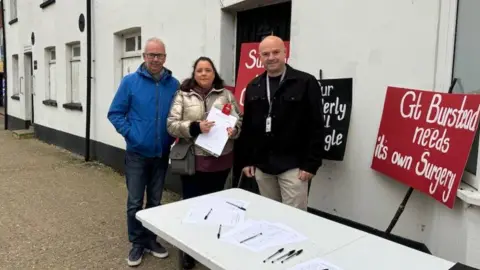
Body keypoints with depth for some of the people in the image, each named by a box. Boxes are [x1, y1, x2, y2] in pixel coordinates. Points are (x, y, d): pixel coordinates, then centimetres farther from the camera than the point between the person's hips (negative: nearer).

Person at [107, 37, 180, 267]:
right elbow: (115, 113, -3)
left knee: (155, 200, 15)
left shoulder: (174, 84, 0)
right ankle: (137, 243, 23)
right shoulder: (130, 82, -6)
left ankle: (150, 239, 32)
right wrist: (130, 133, -12)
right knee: (135, 202, 5)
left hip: (162, 154, 2)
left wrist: (173, 136, -5)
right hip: (137, 153, -2)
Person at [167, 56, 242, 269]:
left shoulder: (226, 94, 7)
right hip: (192, 161, -2)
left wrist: (234, 130, -13)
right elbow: (171, 125, -5)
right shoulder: (182, 95, 2)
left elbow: (239, 120, 9)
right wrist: (195, 127, -20)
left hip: (220, 160, 2)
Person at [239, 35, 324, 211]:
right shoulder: (253, 87, 9)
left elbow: (316, 126, -9)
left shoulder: (306, 83, -6)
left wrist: (311, 163, -12)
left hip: (293, 166, -4)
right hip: (262, 166, 5)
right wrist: (246, 160, 9)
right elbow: (247, 127, 12)